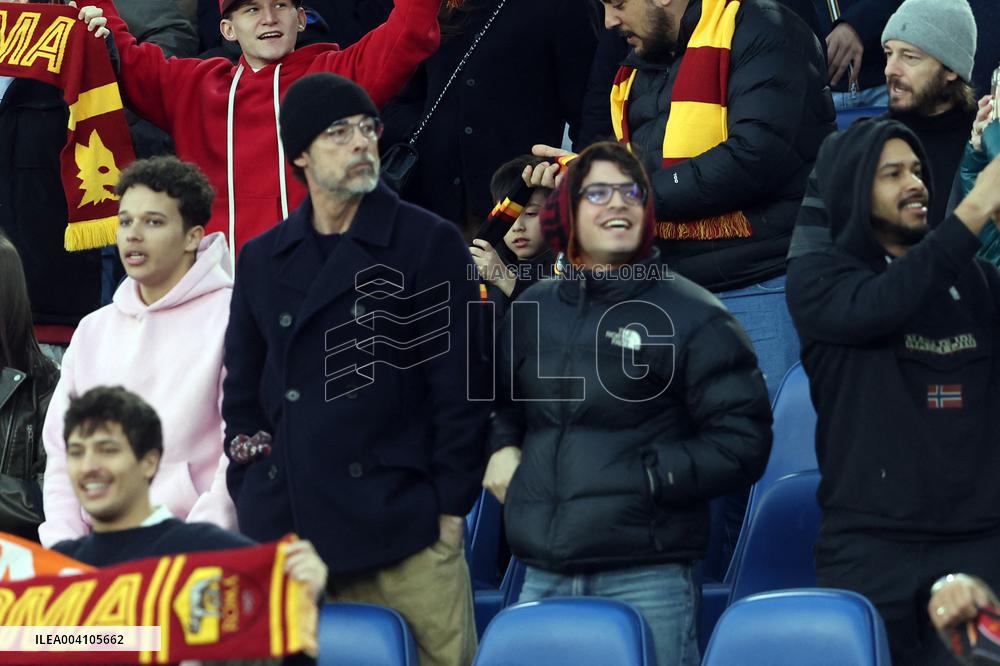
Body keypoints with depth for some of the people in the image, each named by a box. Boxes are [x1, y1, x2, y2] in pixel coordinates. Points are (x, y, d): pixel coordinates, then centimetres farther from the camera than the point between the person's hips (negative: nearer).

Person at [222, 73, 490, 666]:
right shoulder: (263, 260, 15)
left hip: (403, 531, -3)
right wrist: (251, 506, 10)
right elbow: (242, 392, 19)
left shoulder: (431, 244, 3)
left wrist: (450, 510, -5)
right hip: (286, 531, 3)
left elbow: (460, 387, 0)